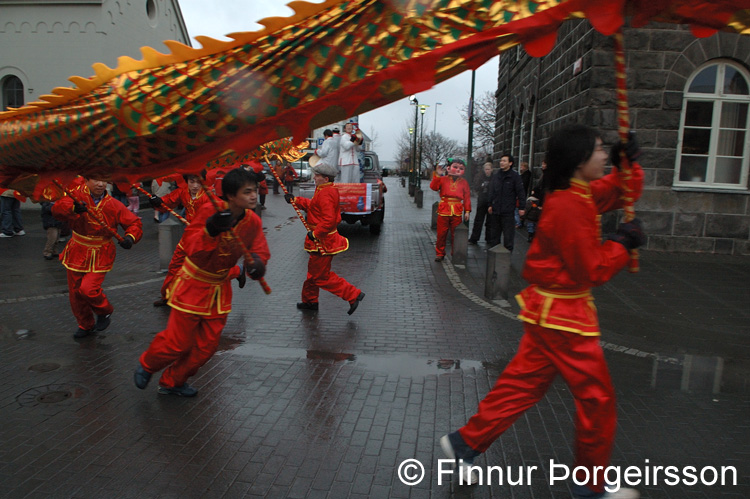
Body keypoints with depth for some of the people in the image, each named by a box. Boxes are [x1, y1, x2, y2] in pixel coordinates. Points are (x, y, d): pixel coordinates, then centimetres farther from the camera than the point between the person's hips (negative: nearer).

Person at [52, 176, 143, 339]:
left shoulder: (114, 205, -9)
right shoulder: (78, 195, -8)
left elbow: (135, 223, -3)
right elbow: (57, 209, -24)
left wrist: (130, 237, -23)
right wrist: (73, 208, -46)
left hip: (100, 255, -2)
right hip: (77, 253, 3)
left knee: (88, 288, -19)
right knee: (75, 293, 12)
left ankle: (104, 312, 13)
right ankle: (86, 326, 36)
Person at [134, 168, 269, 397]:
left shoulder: (253, 222, -8)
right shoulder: (210, 211, -23)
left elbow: (260, 251, -4)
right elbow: (190, 248, -29)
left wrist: (256, 263, -27)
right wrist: (210, 230, -47)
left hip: (220, 288, 6)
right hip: (193, 285, -5)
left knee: (207, 346, 12)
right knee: (178, 342, 2)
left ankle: (173, 382, 36)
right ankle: (146, 365, 36)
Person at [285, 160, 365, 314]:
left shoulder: (325, 194, -23)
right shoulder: (326, 190, 10)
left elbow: (329, 220, -30)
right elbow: (313, 205, 22)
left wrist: (315, 234, -23)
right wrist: (295, 200, 19)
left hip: (323, 242, -11)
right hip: (322, 240, 11)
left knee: (321, 276, -2)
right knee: (314, 271, 21)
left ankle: (353, 295, 1)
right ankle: (310, 301, 37)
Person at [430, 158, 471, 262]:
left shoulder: (464, 182, 9)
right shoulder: (443, 179, 6)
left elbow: (467, 197, 8)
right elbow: (434, 187, -9)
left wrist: (467, 211, 3)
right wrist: (437, 175, -19)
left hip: (457, 212, 1)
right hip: (444, 210, -1)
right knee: (441, 233, 4)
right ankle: (440, 253, 16)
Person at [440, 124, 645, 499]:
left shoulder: (581, 194, 7)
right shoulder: (569, 206, -23)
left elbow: (625, 191, 21)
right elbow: (592, 271, -21)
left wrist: (627, 164, 3)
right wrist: (622, 243, -7)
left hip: (551, 310, 10)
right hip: (562, 315, -10)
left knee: (523, 384, 16)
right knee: (597, 398, 6)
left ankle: (464, 442, 27)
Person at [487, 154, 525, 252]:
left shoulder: (515, 176, -5)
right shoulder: (495, 175, 10)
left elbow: (520, 192, -6)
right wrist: (490, 205, 16)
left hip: (508, 211, -5)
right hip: (495, 211, 5)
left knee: (508, 235, -1)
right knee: (494, 234, 12)